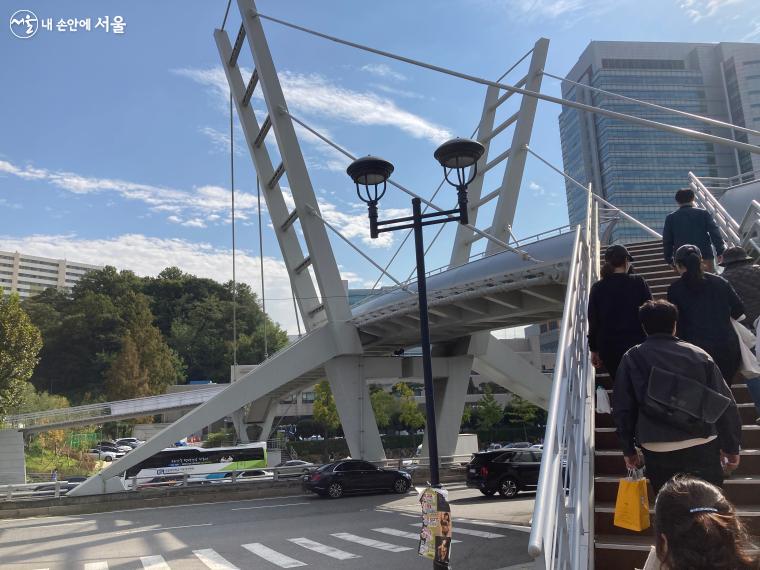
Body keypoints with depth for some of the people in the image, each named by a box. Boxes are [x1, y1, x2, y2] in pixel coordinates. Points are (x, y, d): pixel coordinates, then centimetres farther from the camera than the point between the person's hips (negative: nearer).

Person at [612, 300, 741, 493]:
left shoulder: (632, 358, 2)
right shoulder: (699, 355, 3)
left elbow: (622, 408, 2)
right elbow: (725, 403, 2)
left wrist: (629, 449, 12)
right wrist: (732, 448, 12)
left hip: (657, 452, 0)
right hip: (703, 448, 0)